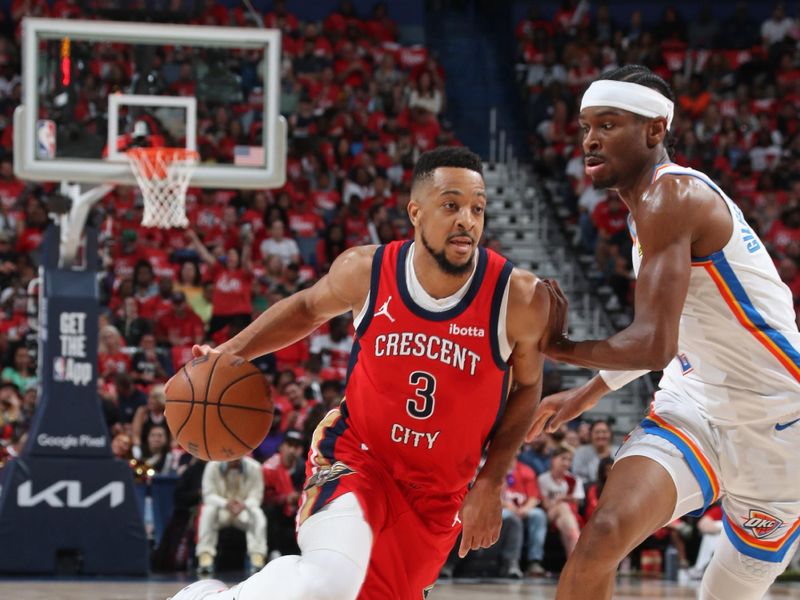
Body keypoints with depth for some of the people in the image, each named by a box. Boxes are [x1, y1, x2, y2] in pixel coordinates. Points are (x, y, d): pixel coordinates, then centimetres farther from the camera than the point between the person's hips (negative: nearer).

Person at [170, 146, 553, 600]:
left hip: (439, 493, 2)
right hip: (357, 455, -2)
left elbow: (526, 387, 2)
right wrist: (232, 352, -2)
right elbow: (309, 309, 10)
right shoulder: (367, 271, -14)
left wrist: (491, 485, -4)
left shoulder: (520, 299, -18)